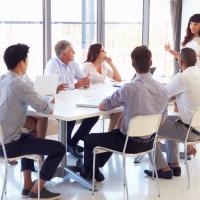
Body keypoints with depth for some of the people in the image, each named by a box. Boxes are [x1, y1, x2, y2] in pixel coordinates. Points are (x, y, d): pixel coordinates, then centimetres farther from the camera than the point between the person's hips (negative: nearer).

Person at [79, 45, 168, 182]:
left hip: (131, 143, -6)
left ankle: (89, 172, 36)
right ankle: (96, 166, 47)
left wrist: (121, 102, 8)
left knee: (89, 139, 15)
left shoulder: (130, 88, -26)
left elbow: (102, 107, -12)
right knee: (114, 133, 34)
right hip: (149, 143, 6)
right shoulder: (163, 89, -8)